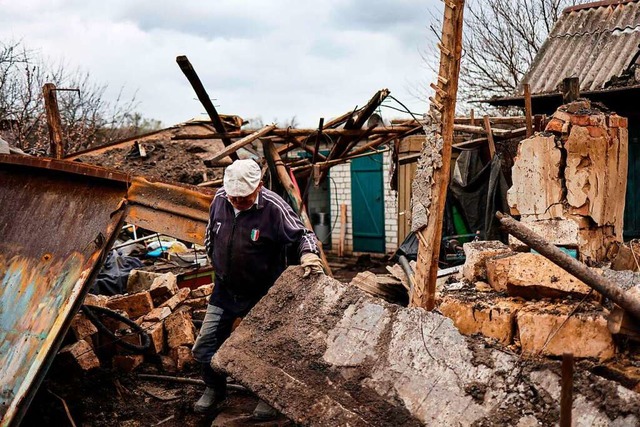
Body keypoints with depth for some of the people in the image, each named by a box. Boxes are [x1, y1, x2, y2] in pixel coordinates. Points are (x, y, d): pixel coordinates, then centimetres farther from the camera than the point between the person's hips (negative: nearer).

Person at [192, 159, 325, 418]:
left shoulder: (273, 208, -21)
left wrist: (309, 253, -36)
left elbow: (302, 235, -15)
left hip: (261, 296, -5)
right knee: (204, 346, 8)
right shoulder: (219, 200, -5)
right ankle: (215, 392, 31)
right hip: (224, 290, 5)